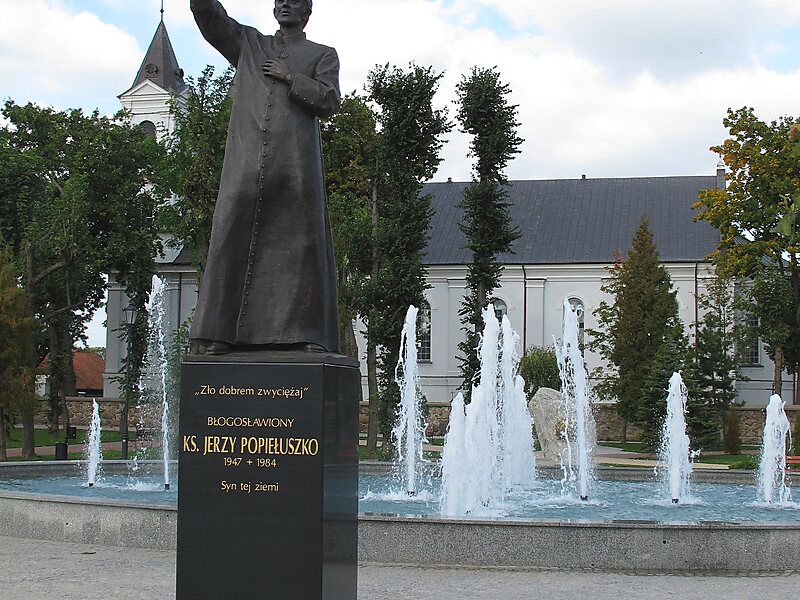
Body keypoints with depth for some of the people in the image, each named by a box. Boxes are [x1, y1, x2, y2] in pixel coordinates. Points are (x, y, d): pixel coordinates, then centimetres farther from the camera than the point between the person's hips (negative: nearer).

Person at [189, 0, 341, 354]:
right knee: (232, 240, -6)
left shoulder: (322, 55, 18)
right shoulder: (248, 44, 24)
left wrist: (290, 77, -1)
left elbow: (329, 101, 4)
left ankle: (309, 335, -5)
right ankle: (219, 332, -7)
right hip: (246, 163, 2)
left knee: (301, 245, -5)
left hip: (296, 165, -1)